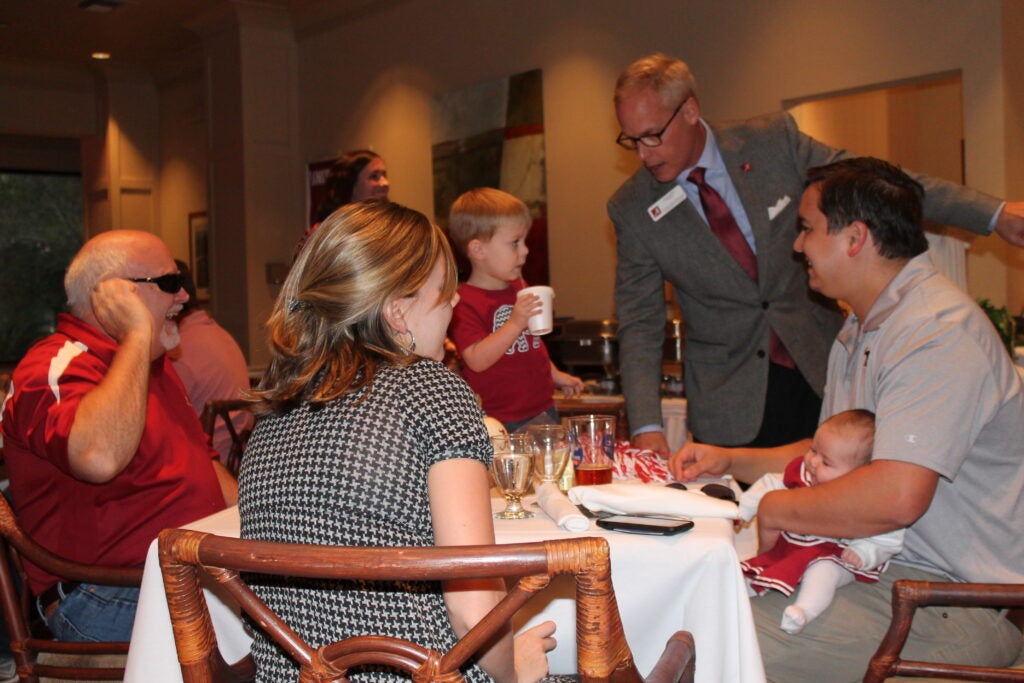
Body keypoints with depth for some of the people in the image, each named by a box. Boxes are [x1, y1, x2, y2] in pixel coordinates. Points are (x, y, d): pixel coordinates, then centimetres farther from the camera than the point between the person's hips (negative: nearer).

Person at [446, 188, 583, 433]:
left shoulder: (518, 287, 13)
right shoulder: (465, 303, -15)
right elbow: (477, 360, -25)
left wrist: (555, 375, 26)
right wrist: (515, 323, -29)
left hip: (543, 407, 8)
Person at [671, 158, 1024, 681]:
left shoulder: (938, 329, -20)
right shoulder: (860, 329, 16)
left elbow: (896, 496, -30)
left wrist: (777, 510, -15)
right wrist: (732, 461, 13)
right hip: (885, 568, 10)